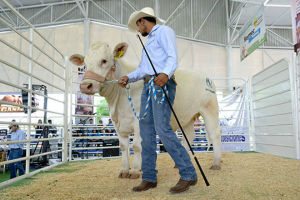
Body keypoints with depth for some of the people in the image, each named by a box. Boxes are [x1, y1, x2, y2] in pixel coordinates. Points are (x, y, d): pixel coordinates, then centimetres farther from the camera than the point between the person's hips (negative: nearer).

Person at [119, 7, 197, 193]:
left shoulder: (164, 31, 4)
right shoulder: (149, 41, 30)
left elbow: (173, 57, -11)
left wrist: (165, 74, -30)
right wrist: (129, 77, 12)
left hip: (163, 84, -9)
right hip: (148, 85, 9)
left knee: (162, 128, -20)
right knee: (146, 129, 2)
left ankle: (188, 174, -13)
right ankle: (149, 178, 8)